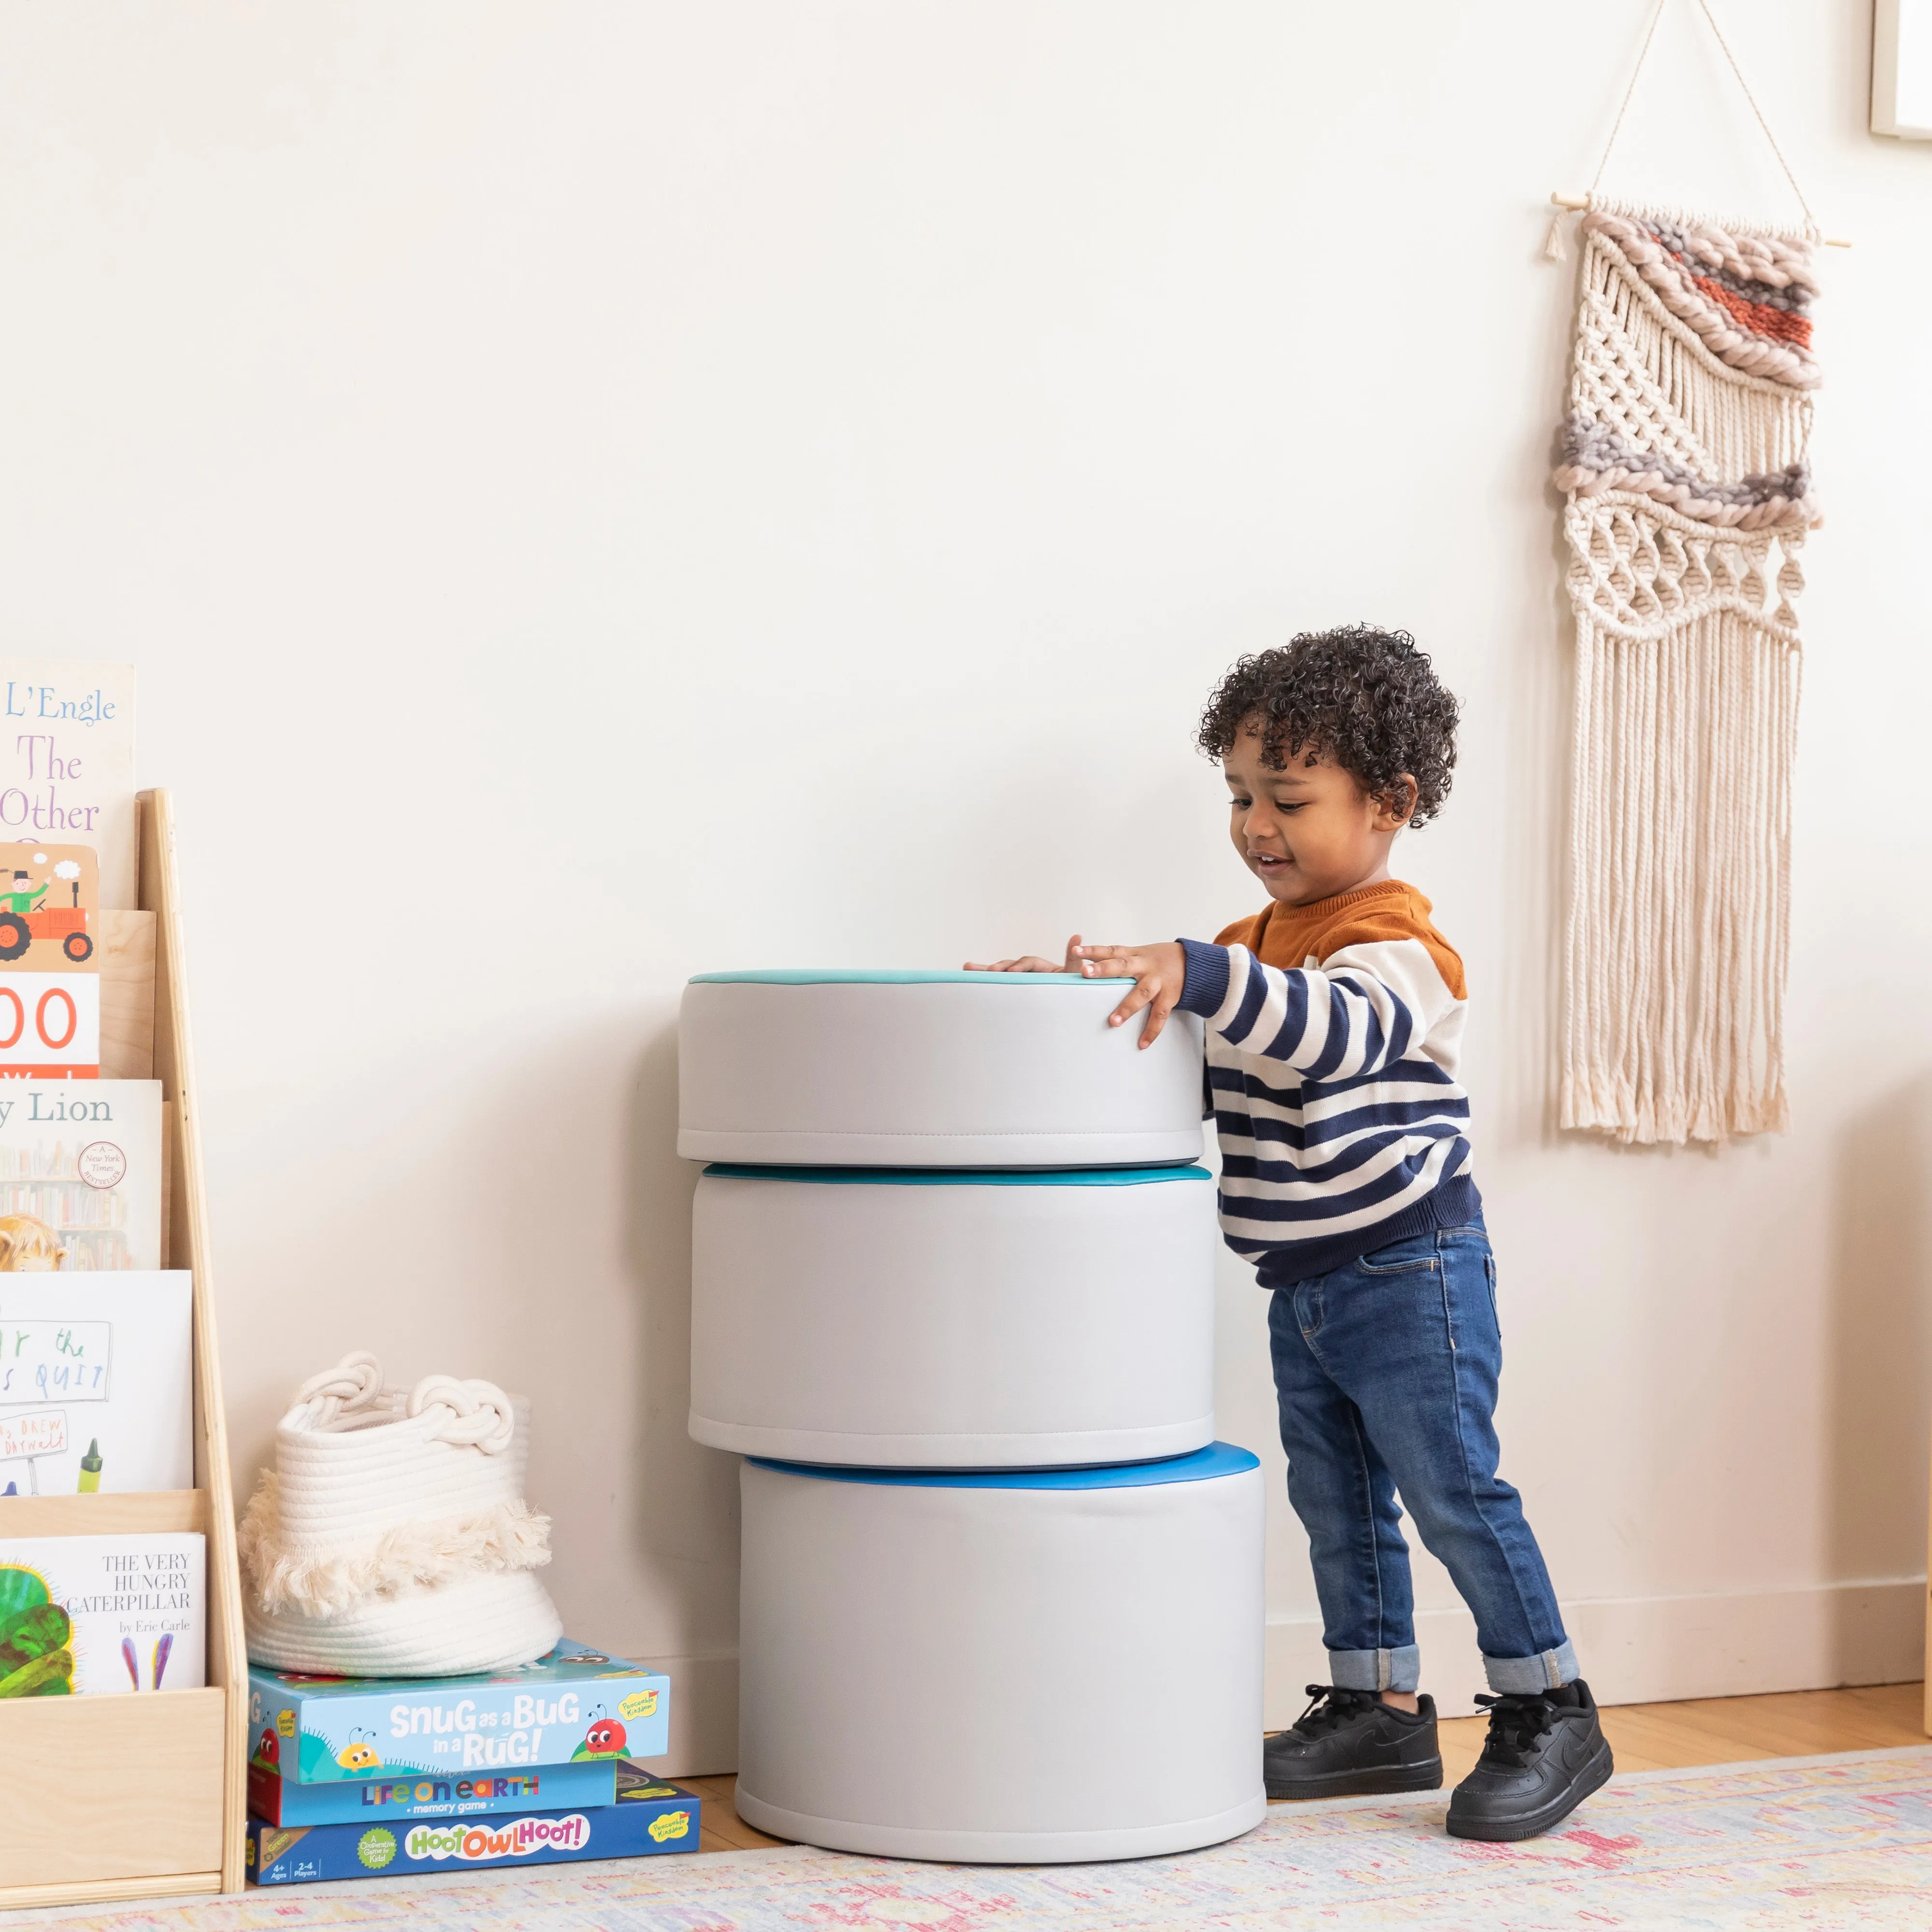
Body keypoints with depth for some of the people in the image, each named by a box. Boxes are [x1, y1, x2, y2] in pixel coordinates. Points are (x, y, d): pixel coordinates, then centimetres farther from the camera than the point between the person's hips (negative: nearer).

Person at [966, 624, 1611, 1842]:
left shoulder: (1398, 946, -16)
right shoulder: (1257, 949, 13)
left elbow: (1335, 1027, -35)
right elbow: (1176, 1046, 15)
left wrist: (1199, 975, -46)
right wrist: (1084, 980, -1)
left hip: (1410, 1271, -9)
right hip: (1303, 1285, 9)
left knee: (1455, 1492, -5)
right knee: (1337, 1503, 13)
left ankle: (1553, 1717, 6)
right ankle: (1380, 1711, 24)